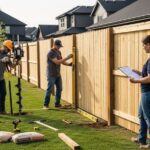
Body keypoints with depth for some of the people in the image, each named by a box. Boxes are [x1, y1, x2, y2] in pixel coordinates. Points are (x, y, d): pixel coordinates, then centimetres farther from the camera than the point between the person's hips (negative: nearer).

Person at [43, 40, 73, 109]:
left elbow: (61, 61, 16)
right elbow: (57, 62, -25)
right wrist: (67, 58, -25)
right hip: (51, 75, -8)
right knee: (49, 90, -5)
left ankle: (57, 104, 22)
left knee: (59, 89, 11)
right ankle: (45, 105, 3)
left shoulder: (59, 52, 11)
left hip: (58, 74, 8)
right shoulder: (50, 53, -15)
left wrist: (68, 64, -1)